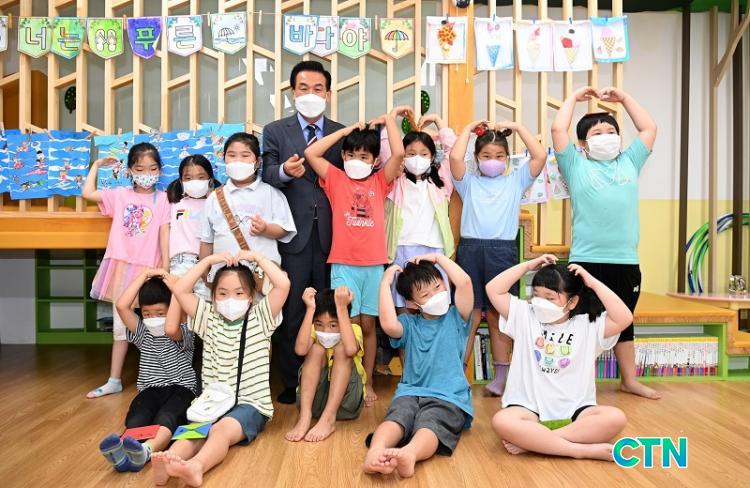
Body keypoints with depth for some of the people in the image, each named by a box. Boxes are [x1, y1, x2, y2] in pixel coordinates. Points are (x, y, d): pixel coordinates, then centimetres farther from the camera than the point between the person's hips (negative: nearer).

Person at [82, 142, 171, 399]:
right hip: (122, 266, 3)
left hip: (148, 268, -3)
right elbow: (87, 193, 5)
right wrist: (97, 165, 14)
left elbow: (164, 235, -3)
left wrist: (165, 268, -9)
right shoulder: (120, 195, 7)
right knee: (120, 325, 10)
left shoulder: (162, 199, 0)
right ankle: (114, 380, 18)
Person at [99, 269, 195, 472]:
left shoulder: (182, 333, 0)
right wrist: (144, 275, -2)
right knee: (135, 421, -31)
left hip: (180, 389, -3)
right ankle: (121, 451, -61)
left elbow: (171, 329, -27)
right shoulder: (143, 333, 12)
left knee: (165, 418, -37)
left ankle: (145, 451, -65)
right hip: (150, 390, 4)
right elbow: (121, 306, -3)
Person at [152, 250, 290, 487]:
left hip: (250, 404, -3)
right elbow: (180, 291, 6)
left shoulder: (260, 318, 5)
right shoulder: (209, 319, 14)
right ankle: (168, 463, -56)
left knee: (222, 429, -35)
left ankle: (195, 466, -61)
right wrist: (208, 260, 5)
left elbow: (283, 284, -9)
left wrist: (257, 257, -2)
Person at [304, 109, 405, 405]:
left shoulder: (380, 182, 8)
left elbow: (399, 153, -6)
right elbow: (310, 153, -3)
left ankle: (368, 384, 21)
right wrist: (346, 130, 3)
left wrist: (389, 119, 5)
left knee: (368, 325, 10)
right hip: (343, 265, -1)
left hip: (374, 265, 1)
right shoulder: (336, 180, 6)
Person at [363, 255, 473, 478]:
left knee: (430, 424, -35)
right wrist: (385, 283, -1)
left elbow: (464, 282, -4)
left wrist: (438, 257, 7)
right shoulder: (409, 324, 15)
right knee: (396, 418, -32)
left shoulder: (456, 318, 13)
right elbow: (389, 325, -10)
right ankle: (375, 453, -61)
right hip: (410, 392, 2)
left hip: (449, 397, -2)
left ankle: (408, 454, -66)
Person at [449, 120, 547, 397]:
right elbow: (455, 157, -6)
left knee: (499, 316, 6)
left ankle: (501, 376, 13)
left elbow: (540, 156, 2)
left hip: (503, 251, 1)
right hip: (471, 250, 0)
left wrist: (516, 127, 7)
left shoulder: (515, 181, 15)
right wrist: (468, 128, 6)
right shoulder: (469, 183, 12)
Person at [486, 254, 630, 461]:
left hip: (574, 411, 1)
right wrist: (528, 265, 0)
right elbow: (494, 290, 0)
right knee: (501, 421, -34)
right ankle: (585, 450, -31)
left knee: (615, 418, -29)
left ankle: (530, 442, -29)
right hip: (530, 409, -1)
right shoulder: (524, 316, 6)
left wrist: (594, 284, -7)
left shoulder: (588, 326, 4)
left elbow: (624, 319, -11)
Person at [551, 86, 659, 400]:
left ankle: (629, 380, 30)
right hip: (587, 260, -4)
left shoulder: (629, 163, 15)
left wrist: (624, 98, 20)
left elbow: (649, 128, 20)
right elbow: (558, 130, -5)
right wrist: (574, 97, 6)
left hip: (626, 260, 4)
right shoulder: (577, 166, 3)